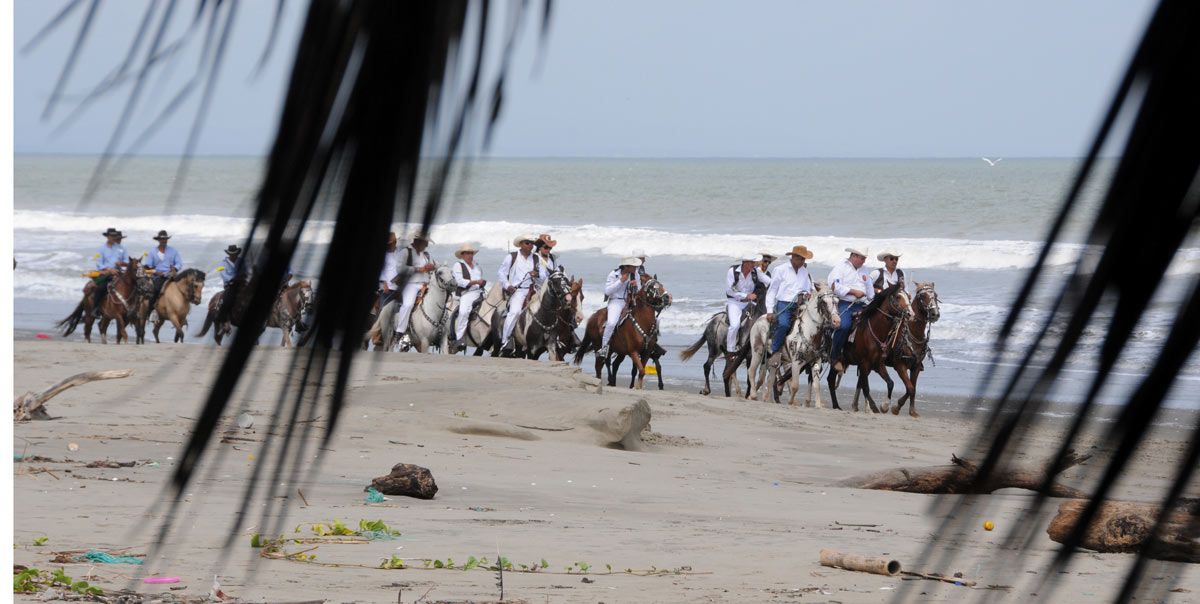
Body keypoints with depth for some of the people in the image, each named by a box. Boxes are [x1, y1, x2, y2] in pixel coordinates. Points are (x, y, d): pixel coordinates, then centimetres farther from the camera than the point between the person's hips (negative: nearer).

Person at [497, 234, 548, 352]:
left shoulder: (537, 259, 15)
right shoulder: (511, 257, 7)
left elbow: (545, 276, 12)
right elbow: (501, 273, 8)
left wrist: (537, 275, -10)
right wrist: (507, 286, -6)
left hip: (533, 289, 4)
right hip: (516, 290, -4)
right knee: (515, 311, -27)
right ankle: (505, 340, -23)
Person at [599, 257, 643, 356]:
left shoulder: (635, 275, 6)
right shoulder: (614, 275, -7)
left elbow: (639, 291, 14)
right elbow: (607, 291, -13)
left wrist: (636, 285, -11)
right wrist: (621, 281, -18)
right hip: (616, 302, -5)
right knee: (611, 323, -31)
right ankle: (603, 347, -17)